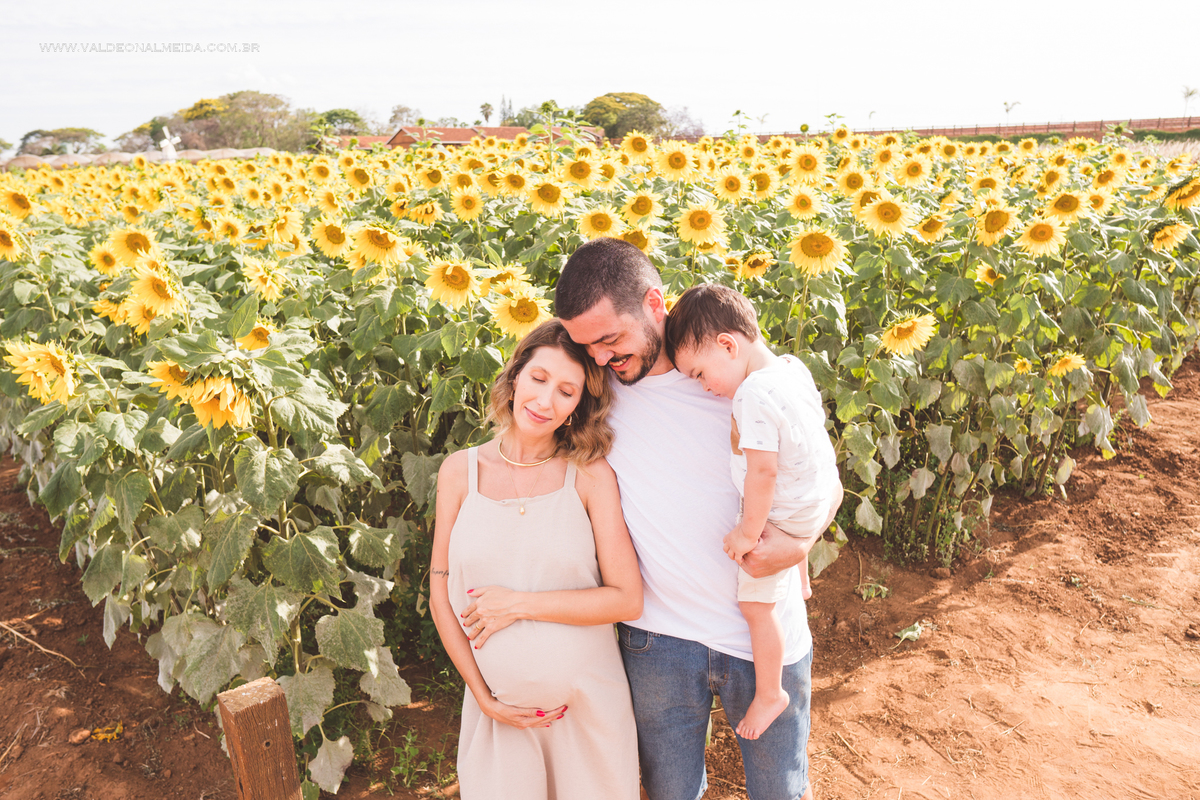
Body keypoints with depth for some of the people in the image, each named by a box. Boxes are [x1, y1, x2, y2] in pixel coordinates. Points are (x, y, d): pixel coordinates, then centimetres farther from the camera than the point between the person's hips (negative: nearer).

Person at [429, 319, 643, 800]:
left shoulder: (591, 475, -8)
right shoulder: (460, 471, -2)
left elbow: (626, 599, -12)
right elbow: (440, 596, 2)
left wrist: (518, 604, -14)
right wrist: (483, 695, -2)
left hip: (588, 703, -1)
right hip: (497, 706, 1)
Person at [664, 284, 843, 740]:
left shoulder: (754, 396, -30)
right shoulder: (792, 366, -2)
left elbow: (762, 469, -32)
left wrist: (749, 531, -22)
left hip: (785, 518, -10)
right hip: (821, 489, 10)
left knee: (755, 605, 1)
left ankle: (768, 694, 17)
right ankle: (801, 584, 63)